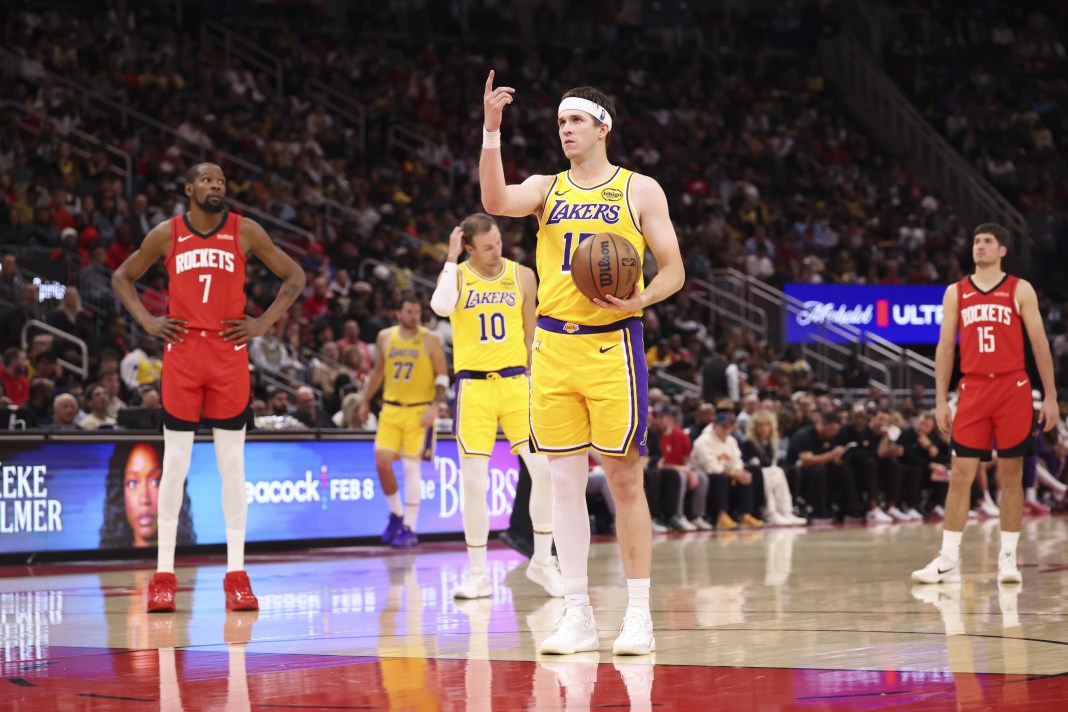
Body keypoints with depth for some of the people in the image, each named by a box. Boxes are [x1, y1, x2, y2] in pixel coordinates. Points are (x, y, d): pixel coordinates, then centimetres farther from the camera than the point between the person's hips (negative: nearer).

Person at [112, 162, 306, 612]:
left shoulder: (245, 232, 3)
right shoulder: (167, 234, 4)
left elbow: (294, 276, 9)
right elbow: (122, 278, 16)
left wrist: (264, 323, -1)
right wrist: (147, 322, 2)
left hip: (229, 353, 0)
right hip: (182, 354, 0)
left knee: (232, 464, 1)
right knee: (175, 464, 0)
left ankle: (236, 574, 6)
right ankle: (164, 574, 5)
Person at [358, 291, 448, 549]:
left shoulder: (430, 340, -5)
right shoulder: (385, 337, 6)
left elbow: (442, 377, -5)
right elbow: (377, 371, 19)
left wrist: (434, 407, -17)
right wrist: (365, 402, 20)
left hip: (419, 410, -4)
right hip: (391, 408, 4)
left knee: (411, 466, -6)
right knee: (382, 462, -4)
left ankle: (410, 529, 0)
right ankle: (396, 513, 19)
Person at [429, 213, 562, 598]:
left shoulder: (522, 276, 6)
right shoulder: (456, 275, 1)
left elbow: (532, 336, 13)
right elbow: (441, 307, -22)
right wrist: (452, 258, -15)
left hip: (516, 381, 1)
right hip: (473, 385, -1)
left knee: (544, 470, -8)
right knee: (474, 483, -3)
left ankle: (542, 562, 8)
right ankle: (479, 574, 9)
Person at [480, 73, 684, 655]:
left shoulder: (639, 190, 5)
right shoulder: (546, 189, 11)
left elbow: (674, 270, 2)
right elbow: (496, 202, -11)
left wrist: (639, 299, -18)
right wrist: (492, 130, -19)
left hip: (612, 344, -3)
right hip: (554, 345, 3)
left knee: (624, 479, -3)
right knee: (565, 481, 4)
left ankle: (638, 615, 3)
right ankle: (577, 616, 10)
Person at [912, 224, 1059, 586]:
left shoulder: (1020, 290, 4)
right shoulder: (956, 293, 9)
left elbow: (1039, 343, 2)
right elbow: (945, 348, 9)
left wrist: (1050, 396, -3)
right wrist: (940, 400, 3)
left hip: (1013, 389, -1)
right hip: (973, 390, 1)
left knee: (1011, 476, 3)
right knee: (960, 475, -3)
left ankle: (1008, 559, 9)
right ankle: (949, 560, -1)